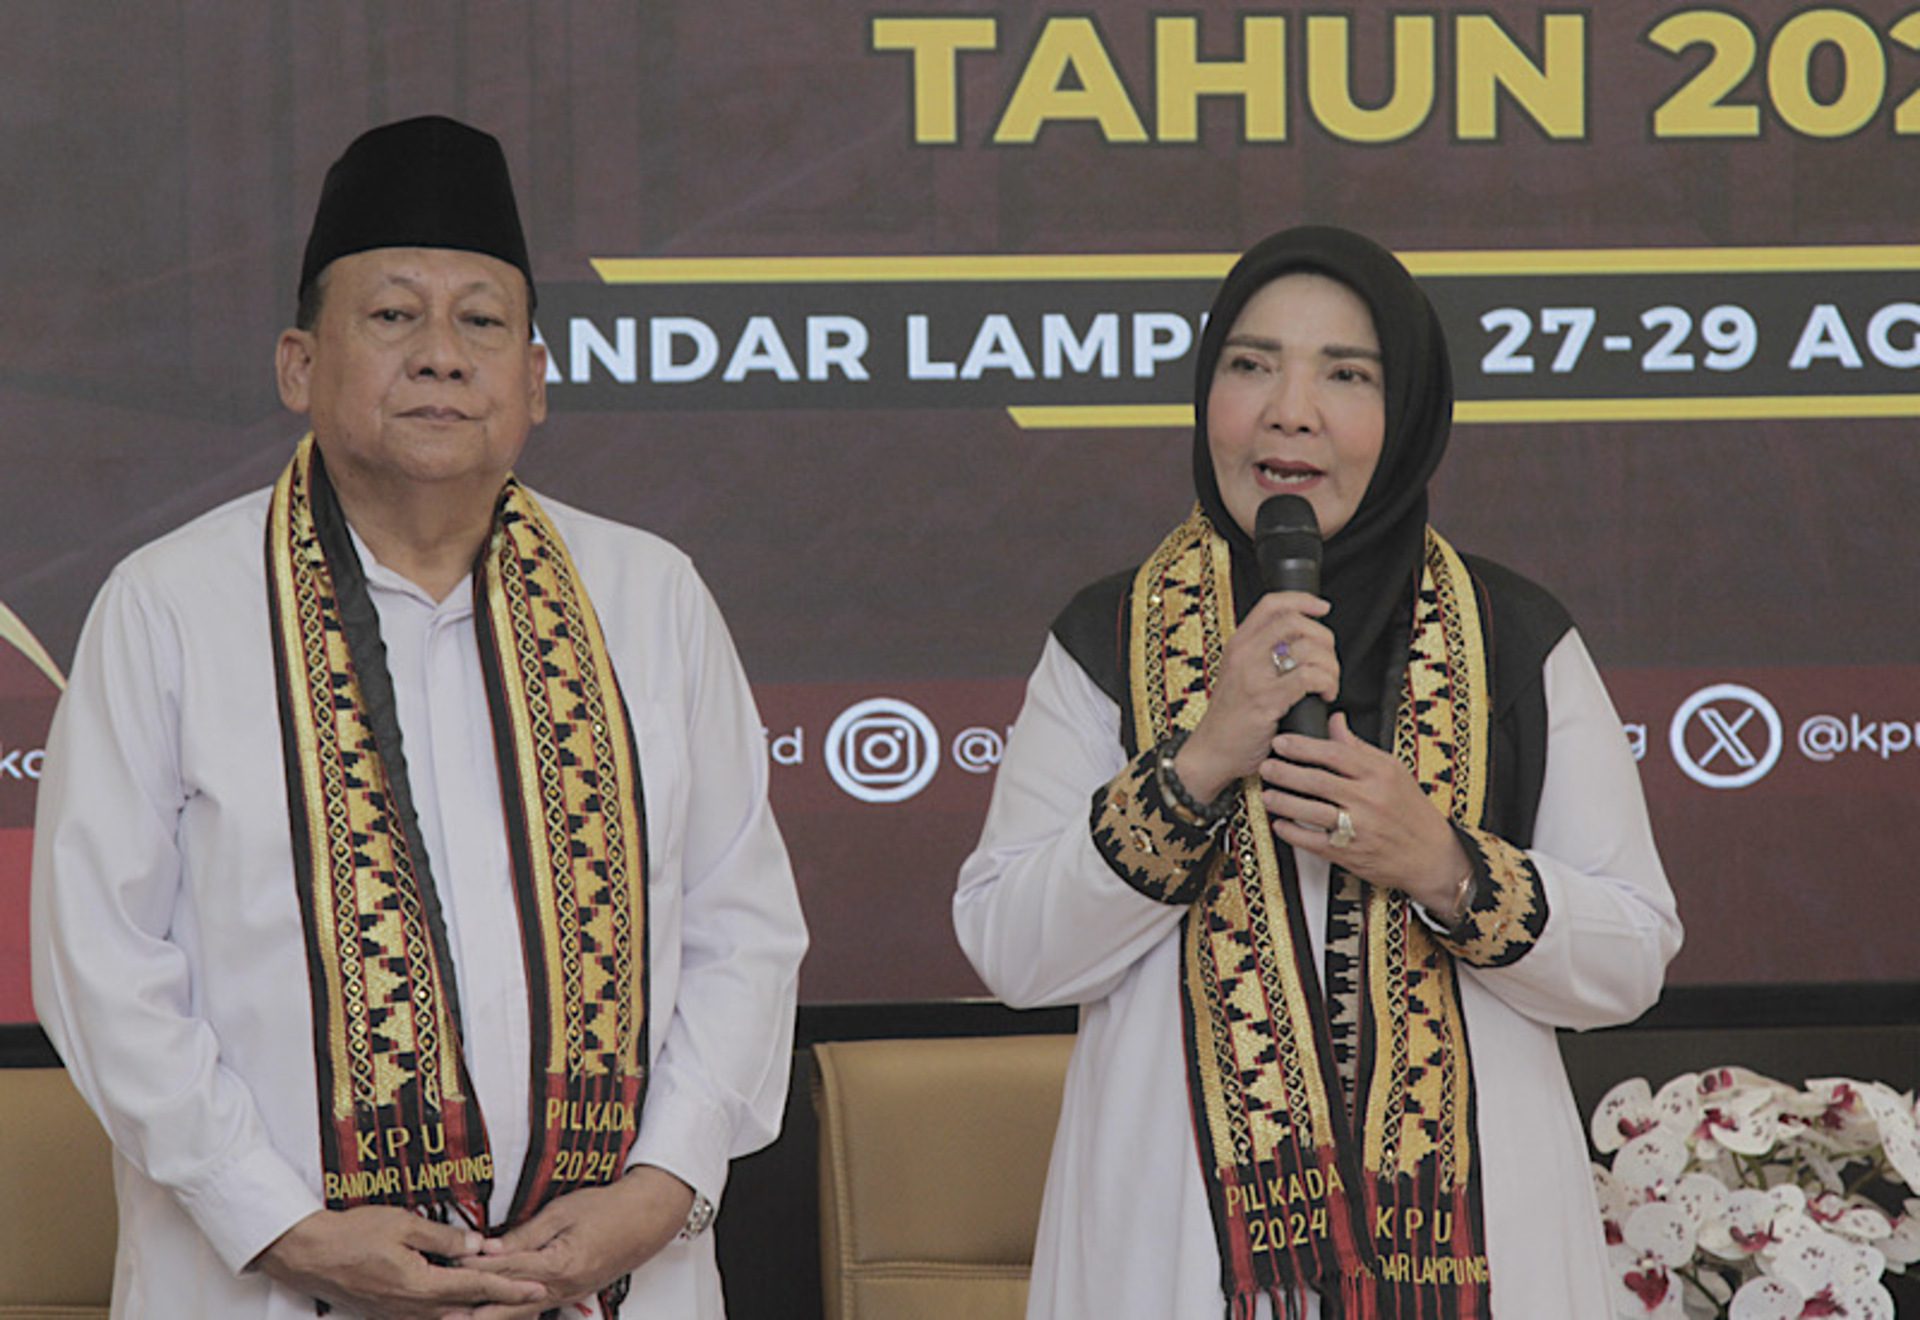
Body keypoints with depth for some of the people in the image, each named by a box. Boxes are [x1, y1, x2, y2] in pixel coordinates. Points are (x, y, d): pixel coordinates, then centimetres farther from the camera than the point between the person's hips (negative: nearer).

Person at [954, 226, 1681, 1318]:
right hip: (1179, 1232, 0)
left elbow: (1632, 963, -1)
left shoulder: (1518, 641, 2)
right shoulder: (1108, 643, 2)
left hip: (1462, 1229, 0)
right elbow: (1010, 951, -6)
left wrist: (1443, 867, -18)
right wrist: (1198, 761, -17)